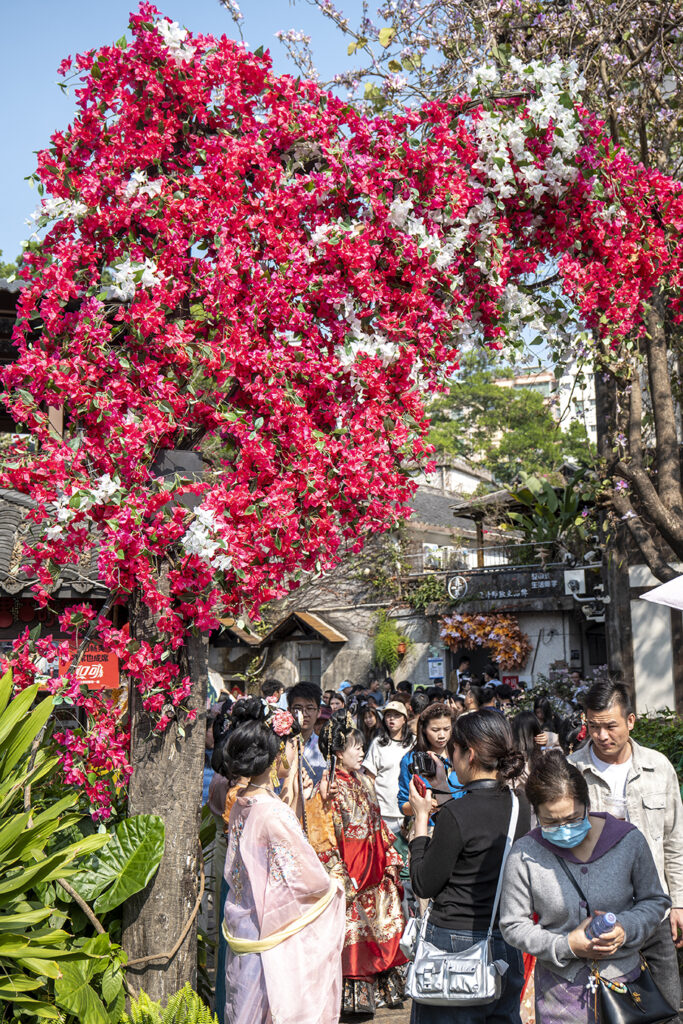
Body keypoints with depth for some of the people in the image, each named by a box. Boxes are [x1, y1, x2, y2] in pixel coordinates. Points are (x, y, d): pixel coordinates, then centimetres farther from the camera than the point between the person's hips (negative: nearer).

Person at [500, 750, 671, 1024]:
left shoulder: (628, 841, -9)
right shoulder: (524, 855, -12)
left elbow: (655, 901, 5)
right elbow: (513, 926, -4)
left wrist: (627, 928, -15)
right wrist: (566, 945, -16)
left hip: (622, 978, 1)